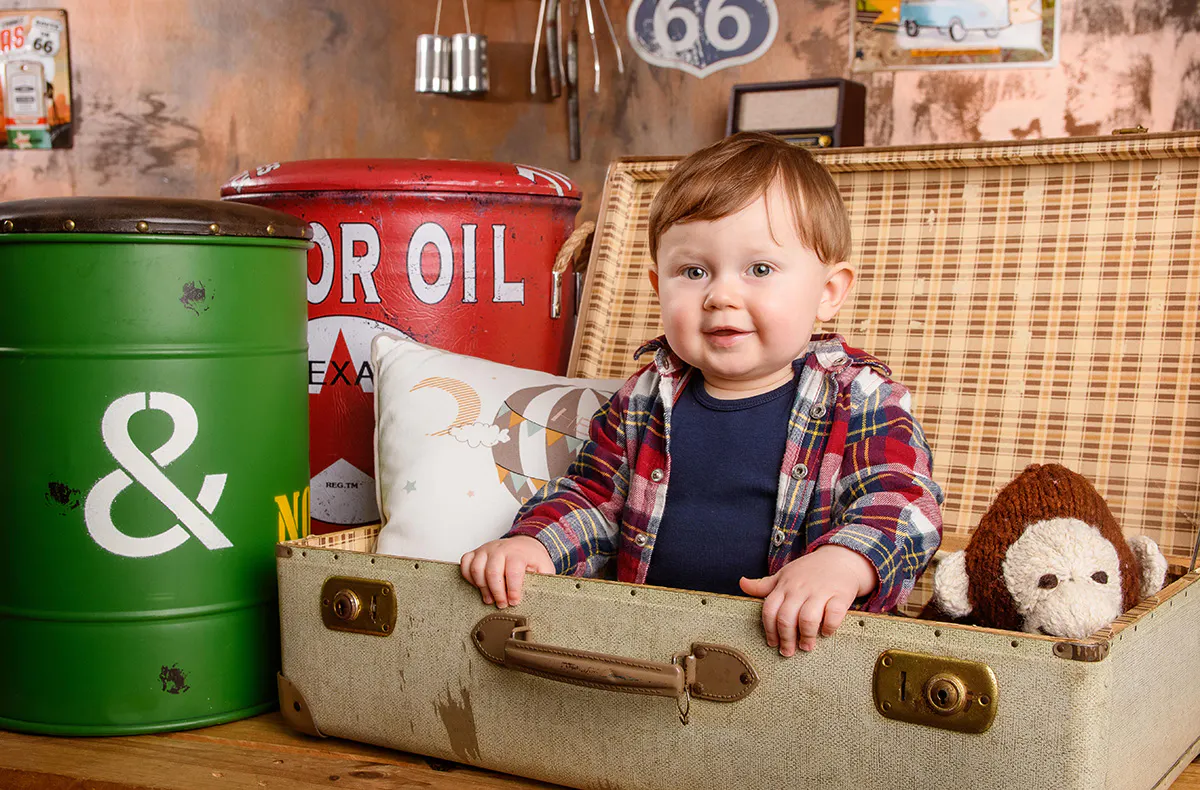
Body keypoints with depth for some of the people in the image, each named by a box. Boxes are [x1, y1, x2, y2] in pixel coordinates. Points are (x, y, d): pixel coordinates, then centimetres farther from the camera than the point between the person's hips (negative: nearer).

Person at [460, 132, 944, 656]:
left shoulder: (861, 400, -2)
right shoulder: (646, 399, 10)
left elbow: (902, 498, -13)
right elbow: (592, 495, 17)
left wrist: (845, 561, -34)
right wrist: (533, 543, -4)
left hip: (798, 642, -6)